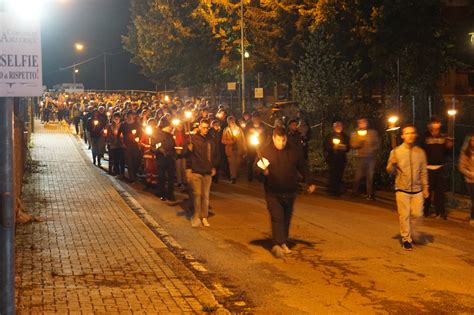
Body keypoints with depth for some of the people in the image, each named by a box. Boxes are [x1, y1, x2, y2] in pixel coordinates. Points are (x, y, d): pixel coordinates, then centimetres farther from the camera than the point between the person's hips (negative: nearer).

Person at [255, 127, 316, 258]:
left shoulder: (294, 151, 3)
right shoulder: (265, 151, -5)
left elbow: (303, 168, 11)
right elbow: (256, 168, -2)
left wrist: (310, 182, 5)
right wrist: (262, 171, -24)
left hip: (289, 192, 3)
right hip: (273, 192, -3)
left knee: (286, 219, 13)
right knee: (277, 218, -14)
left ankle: (283, 243, 27)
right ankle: (277, 245, -18)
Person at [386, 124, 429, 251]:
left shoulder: (420, 152, 2)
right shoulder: (396, 151, -4)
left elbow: (424, 171, 9)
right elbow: (389, 170, -2)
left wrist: (426, 188, 9)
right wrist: (392, 164, -23)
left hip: (417, 189, 2)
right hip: (402, 189, -2)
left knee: (417, 214, 0)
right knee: (404, 215, 0)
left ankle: (409, 231, 29)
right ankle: (406, 239, 16)